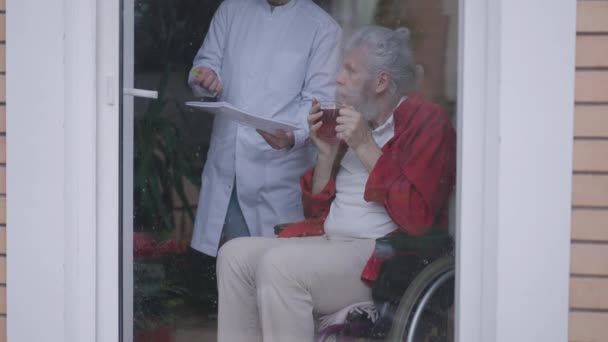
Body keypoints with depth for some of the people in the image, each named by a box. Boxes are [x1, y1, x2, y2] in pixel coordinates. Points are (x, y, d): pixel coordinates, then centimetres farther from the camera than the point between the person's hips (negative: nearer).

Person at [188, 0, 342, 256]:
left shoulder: (323, 28, 1)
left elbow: (319, 99, -6)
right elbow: (208, 60, 16)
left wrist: (294, 136, -27)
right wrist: (205, 76, -10)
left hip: (278, 167, -3)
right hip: (226, 160, 4)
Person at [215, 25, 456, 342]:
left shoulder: (427, 121, -6)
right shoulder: (354, 122, 16)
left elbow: (417, 218, -18)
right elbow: (315, 209, 19)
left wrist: (366, 147, -16)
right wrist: (326, 152, 3)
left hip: (383, 257, -8)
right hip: (327, 241, 8)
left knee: (279, 264, -26)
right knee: (234, 254, -6)